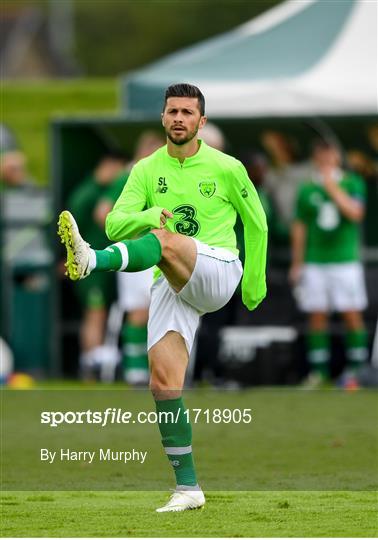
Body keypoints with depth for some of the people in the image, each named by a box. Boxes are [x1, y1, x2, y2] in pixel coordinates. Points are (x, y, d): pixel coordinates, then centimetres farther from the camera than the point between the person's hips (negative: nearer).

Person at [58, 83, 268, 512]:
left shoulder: (226, 168, 4)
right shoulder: (147, 170, 9)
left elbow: (256, 222, 17)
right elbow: (115, 224, -3)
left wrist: (255, 280, 20)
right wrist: (150, 215, -24)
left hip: (218, 272, -4)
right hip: (170, 285, 4)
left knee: (165, 240, -35)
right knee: (163, 381, -11)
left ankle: (90, 261, -64)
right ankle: (187, 488, -4)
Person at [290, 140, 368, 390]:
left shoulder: (352, 183, 4)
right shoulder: (307, 189, 10)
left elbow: (355, 213, -12)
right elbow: (300, 228, 13)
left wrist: (332, 186, -12)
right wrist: (297, 263, 10)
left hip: (346, 260, -2)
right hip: (314, 263, 2)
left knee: (352, 315, -5)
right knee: (317, 316, 1)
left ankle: (356, 369, 0)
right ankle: (319, 370, 5)